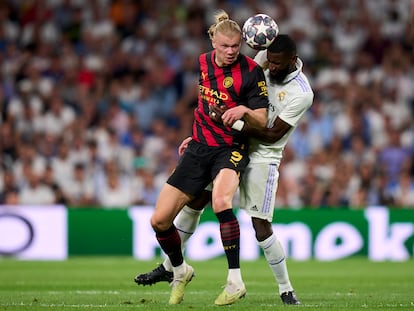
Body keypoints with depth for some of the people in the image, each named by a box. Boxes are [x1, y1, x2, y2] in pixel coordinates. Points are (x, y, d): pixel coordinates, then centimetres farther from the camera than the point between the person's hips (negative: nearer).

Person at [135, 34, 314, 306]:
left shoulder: (301, 94, -20)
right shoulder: (265, 59, -2)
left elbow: (273, 135, -20)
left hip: (262, 158, -6)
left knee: (262, 227, -10)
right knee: (194, 201, 5)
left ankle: (286, 290, 5)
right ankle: (169, 267, 19)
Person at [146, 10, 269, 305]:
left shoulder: (252, 71, -12)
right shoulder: (203, 62, 4)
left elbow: (262, 123, -12)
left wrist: (244, 111, -31)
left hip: (231, 150, -5)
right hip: (200, 148, 5)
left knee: (221, 201, -37)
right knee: (159, 220, -1)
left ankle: (235, 281, -28)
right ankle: (180, 272, 28)